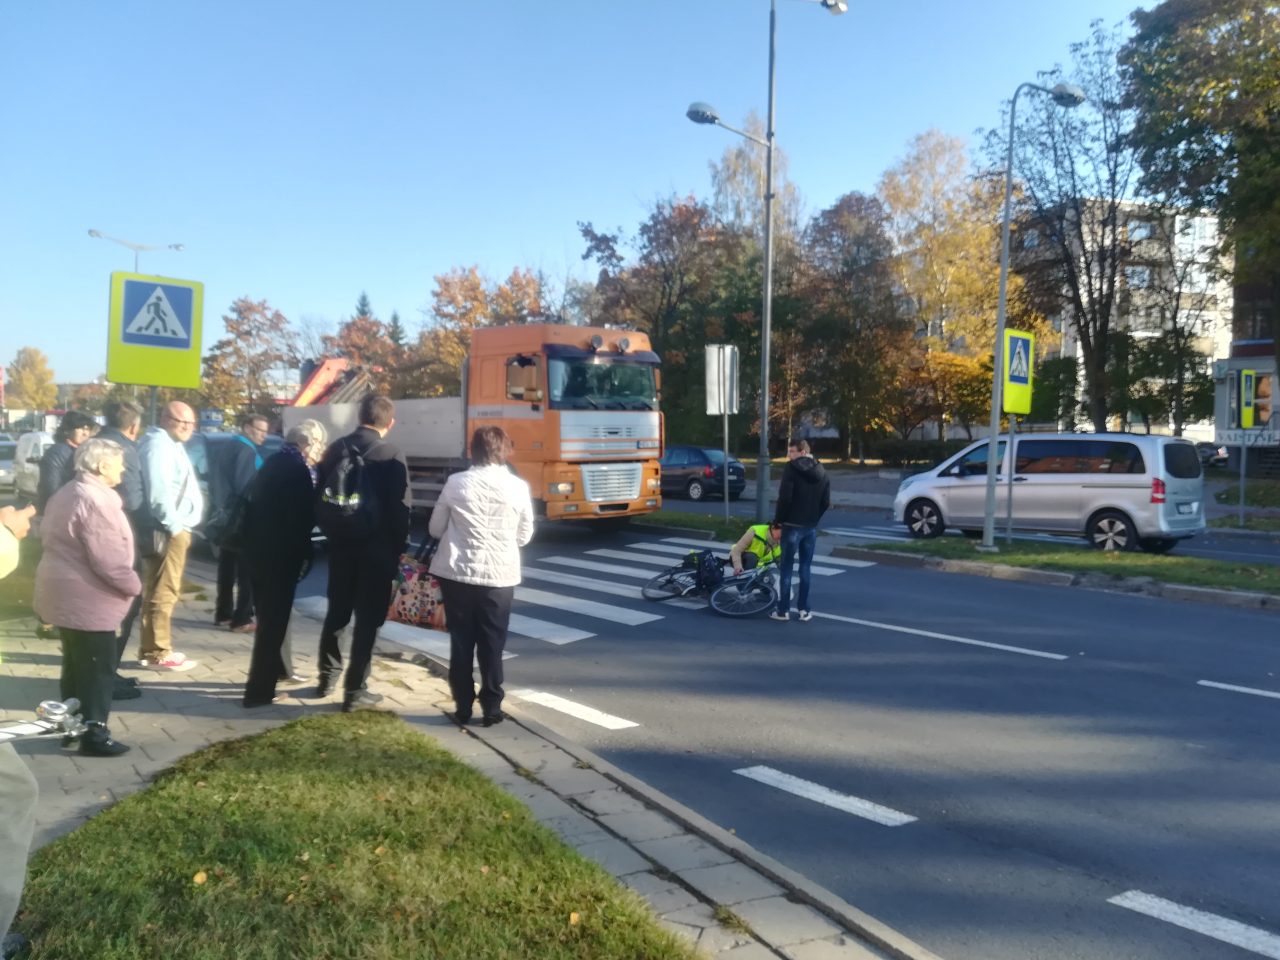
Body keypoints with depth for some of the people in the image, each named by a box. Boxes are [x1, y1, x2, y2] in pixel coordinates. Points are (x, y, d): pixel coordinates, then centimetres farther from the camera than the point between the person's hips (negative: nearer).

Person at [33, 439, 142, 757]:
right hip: (87, 599, -10)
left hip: (66, 593, 10)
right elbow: (108, 558, -25)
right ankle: (94, 734, 4)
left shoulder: (66, 494, 11)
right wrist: (132, 585, -11)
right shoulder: (96, 501, -22)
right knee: (98, 669, -1)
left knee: (76, 665, 19)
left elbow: (47, 534, 19)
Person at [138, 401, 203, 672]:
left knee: (159, 592, 15)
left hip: (176, 528, 11)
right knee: (163, 593, -7)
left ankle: (152, 648, 22)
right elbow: (158, 492, -23)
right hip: (167, 530, -11)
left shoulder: (172, 445, 20)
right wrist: (174, 525, -19)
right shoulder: (158, 445, -14)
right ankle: (157, 652, -3)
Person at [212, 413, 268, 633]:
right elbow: (244, 486, -21)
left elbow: (217, 481, 17)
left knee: (227, 568, 15)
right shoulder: (247, 451, -13)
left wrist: (218, 506, 17)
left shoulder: (229, 448, 16)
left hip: (225, 517, 10)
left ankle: (224, 614, 21)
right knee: (248, 570, -7)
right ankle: (242, 618, -8)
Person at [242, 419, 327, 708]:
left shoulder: (273, 462, 11)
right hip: (280, 554, -9)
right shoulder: (298, 468, -17)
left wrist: (253, 541, 18)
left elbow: (256, 505, 15)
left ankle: (278, 669, 38)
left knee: (271, 616, 22)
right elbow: (303, 516, -19)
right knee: (274, 620, -1)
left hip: (259, 549, 9)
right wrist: (303, 554, -7)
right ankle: (259, 690, 4)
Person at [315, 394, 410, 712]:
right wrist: (399, 546, -2)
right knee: (367, 618, 2)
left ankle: (327, 676, 29)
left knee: (336, 611, 19)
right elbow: (400, 507, -12)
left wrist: (331, 532, 17)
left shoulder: (336, 448, 3)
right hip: (376, 547, -5)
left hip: (340, 543, 5)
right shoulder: (392, 455, -12)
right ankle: (355, 690, 5)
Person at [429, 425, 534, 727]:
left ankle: (463, 707, 16)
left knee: (461, 642, 11)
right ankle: (492, 708, 13)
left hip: (457, 573, 0)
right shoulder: (518, 487, -5)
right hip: (499, 576, 0)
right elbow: (524, 536, 5)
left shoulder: (456, 483, -5)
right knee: (492, 645, 10)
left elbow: (435, 529, 4)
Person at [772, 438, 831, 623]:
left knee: (787, 567, 2)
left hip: (792, 525, -5)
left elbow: (785, 498, -17)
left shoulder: (791, 468, -10)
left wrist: (777, 520, -5)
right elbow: (826, 502, 7)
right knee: (805, 567, 11)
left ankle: (783, 610, 4)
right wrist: (814, 518, 17)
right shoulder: (821, 472, 9)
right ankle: (804, 609, 11)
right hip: (811, 527, 5)